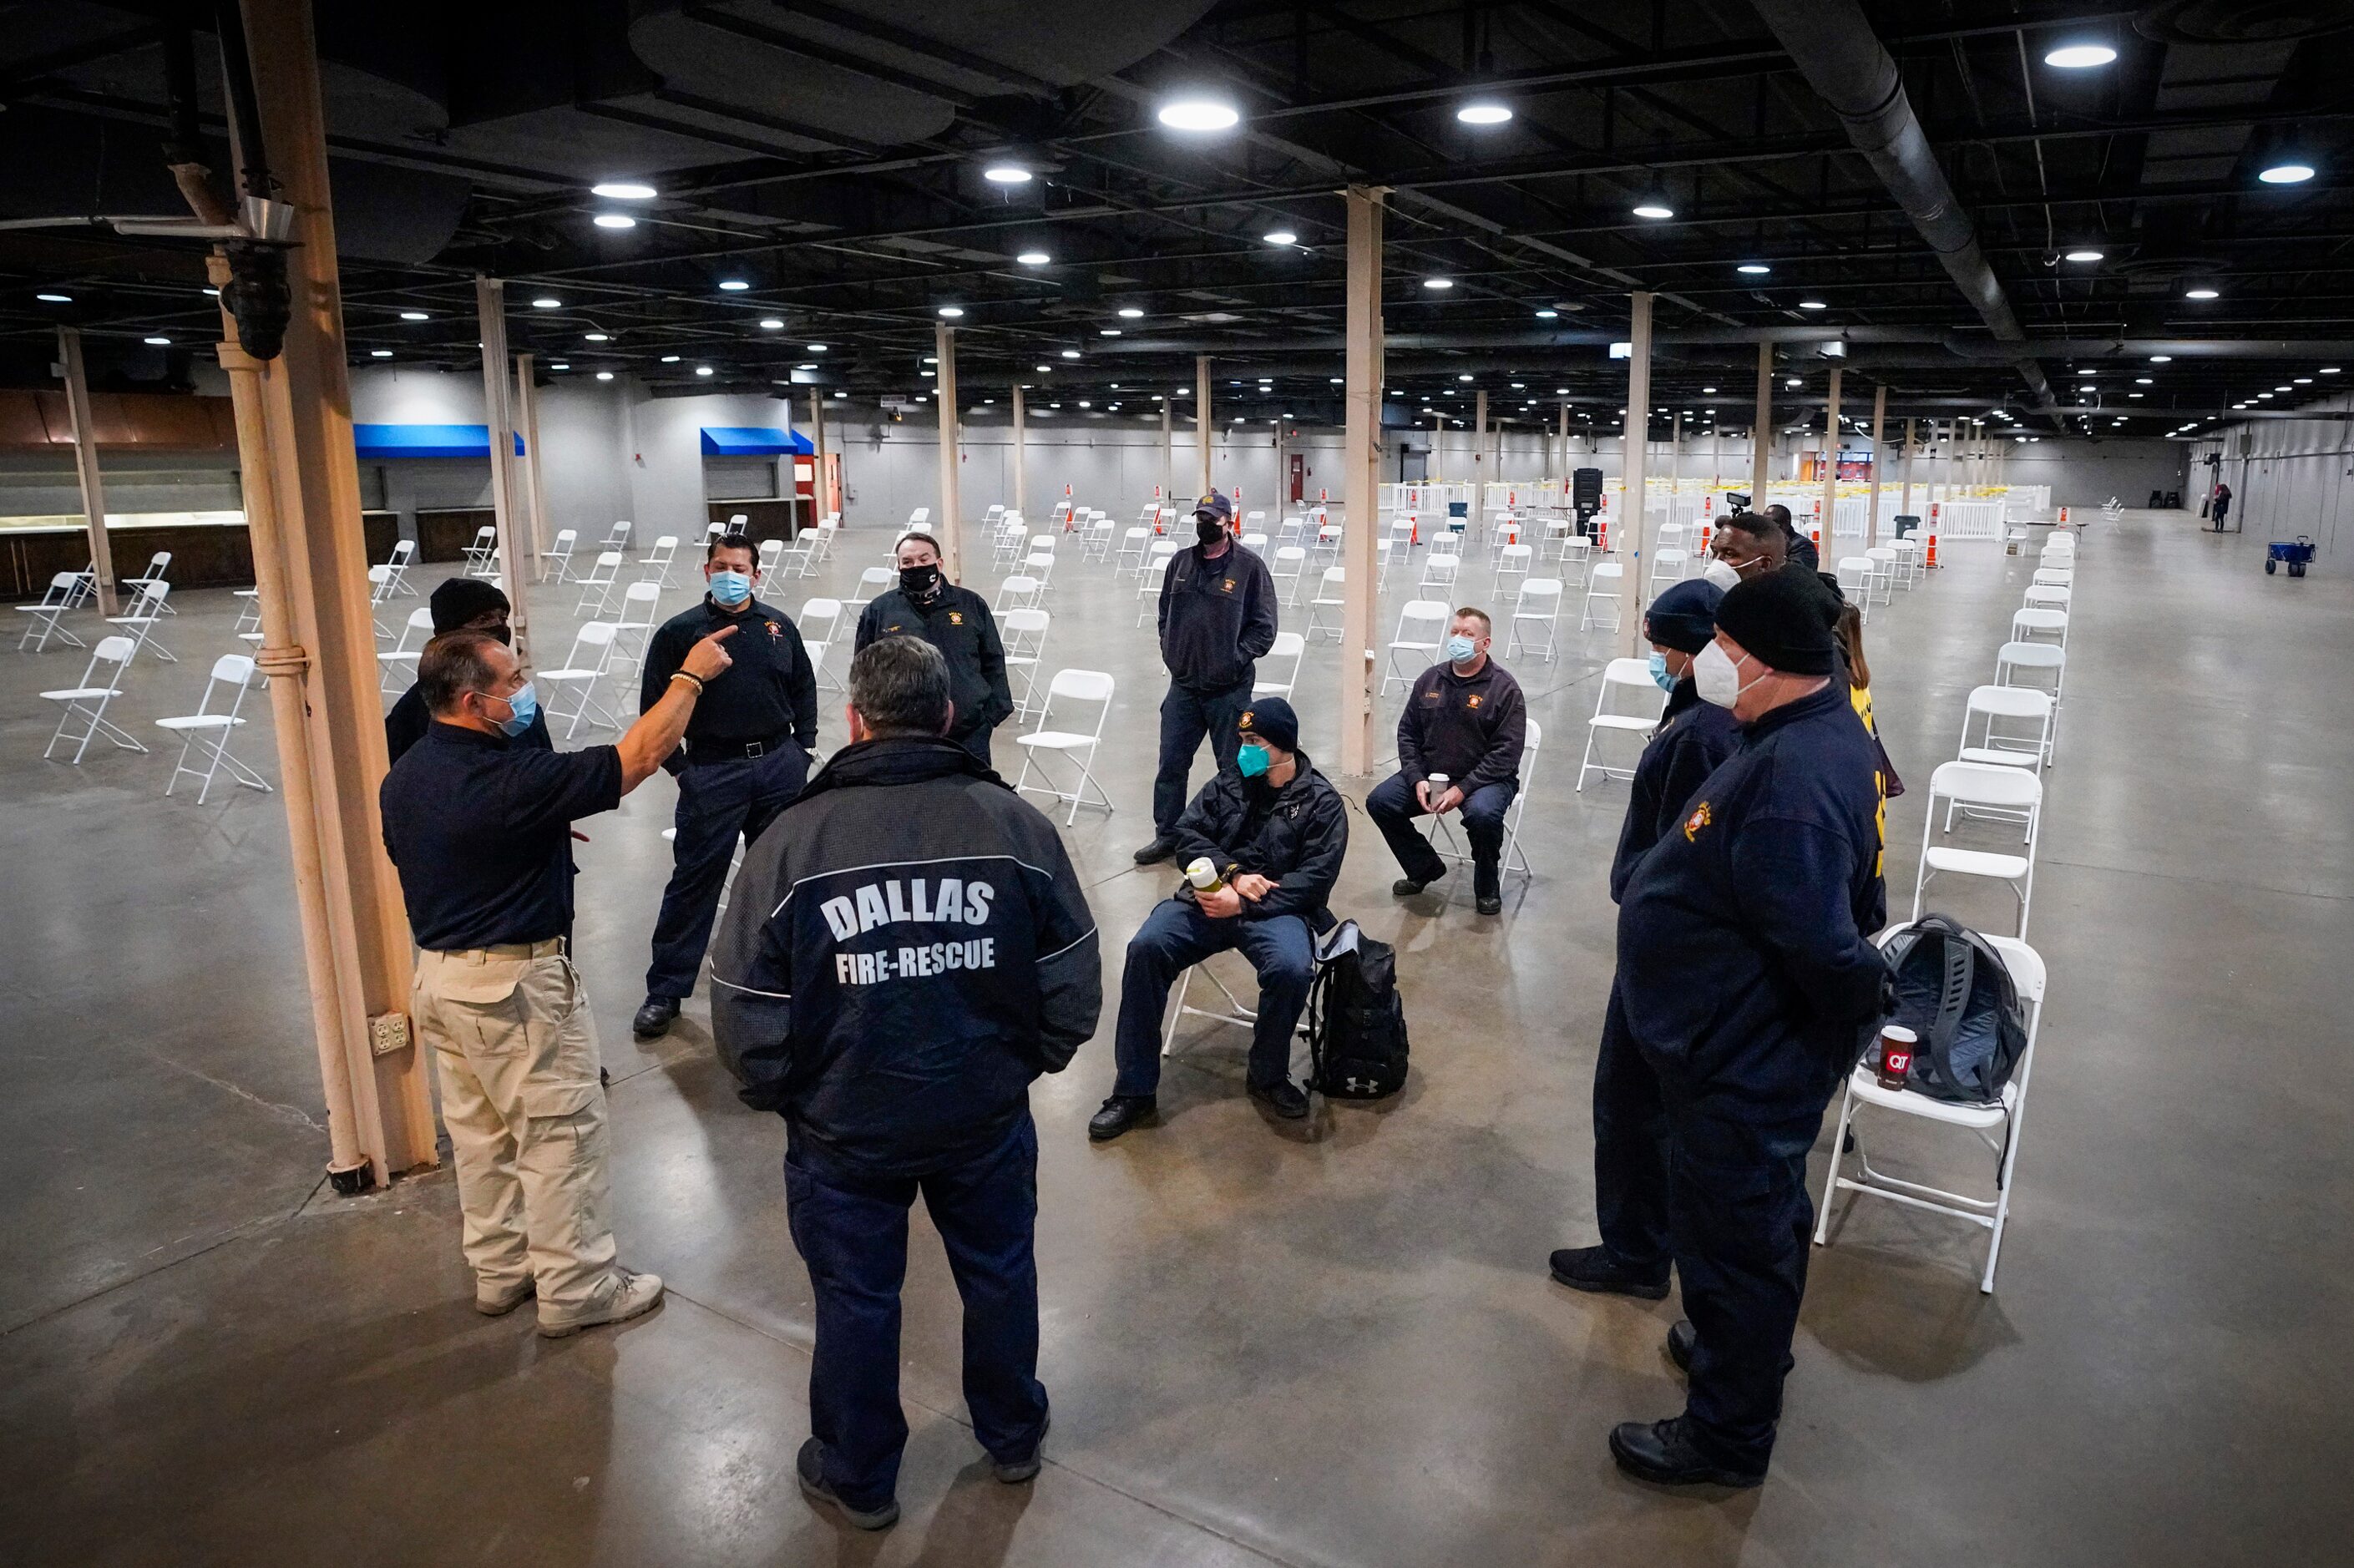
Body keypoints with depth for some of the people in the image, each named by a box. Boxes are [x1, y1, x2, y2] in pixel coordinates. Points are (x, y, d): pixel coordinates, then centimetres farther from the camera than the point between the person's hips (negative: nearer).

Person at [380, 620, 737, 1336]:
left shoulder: (402, 778, 3)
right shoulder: (509, 781, -25)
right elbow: (640, 757, -22)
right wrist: (691, 677, -11)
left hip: (439, 975, 9)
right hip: (515, 984, -9)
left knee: (479, 1134, 19)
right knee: (560, 1136, 4)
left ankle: (499, 1271, 33)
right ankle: (576, 1289, 15)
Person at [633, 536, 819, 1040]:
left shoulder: (778, 626, 7)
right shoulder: (679, 632, -3)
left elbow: (804, 687, 17)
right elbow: (656, 706, -1)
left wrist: (802, 747, 9)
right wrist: (678, 768, -5)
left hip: (780, 762, 3)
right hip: (713, 770, -3)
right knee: (695, 878, -1)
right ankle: (665, 989, 8)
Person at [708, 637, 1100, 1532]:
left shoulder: (792, 841, -17)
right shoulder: (1015, 823, -13)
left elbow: (746, 1013, -11)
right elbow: (1074, 984, -7)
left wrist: (777, 1092, 8)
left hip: (845, 1130, -1)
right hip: (987, 1119, 2)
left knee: (856, 1298, 19)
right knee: (998, 1272, 24)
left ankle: (858, 1475, 41)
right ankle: (1012, 1435, 46)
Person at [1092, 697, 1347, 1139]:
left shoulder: (1322, 803, 1)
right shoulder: (1228, 784, 11)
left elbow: (1315, 878, -9)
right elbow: (1188, 837, 6)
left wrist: (1243, 903, -18)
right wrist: (1233, 874, -13)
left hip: (1277, 908, -3)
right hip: (1211, 898, 3)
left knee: (1291, 968, -35)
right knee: (1146, 947, -23)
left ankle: (1268, 1076, -4)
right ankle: (1135, 1089, -14)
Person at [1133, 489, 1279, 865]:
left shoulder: (1249, 567, -7)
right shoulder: (1181, 562, 7)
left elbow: (1264, 627, -6)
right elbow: (1165, 612, 19)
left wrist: (1236, 659, -11)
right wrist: (1170, 651, 9)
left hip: (1229, 690, -4)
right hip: (1183, 684, 5)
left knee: (1234, 768, 7)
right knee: (1171, 763, 10)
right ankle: (1167, 834, 24)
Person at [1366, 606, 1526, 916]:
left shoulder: (1504, 688, -9)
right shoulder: (1429, 679, 5)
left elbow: (1506, 752, -14)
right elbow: (1407, 732, 9)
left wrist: (1463, 789, -22)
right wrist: (1417, 779, -7)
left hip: (1485, 778, -5)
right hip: (1430, 773, 5)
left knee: (1483, 813, -36)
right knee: (1379, 802, -13)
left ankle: (1487, 887, -6)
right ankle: (1424, 868, 11)